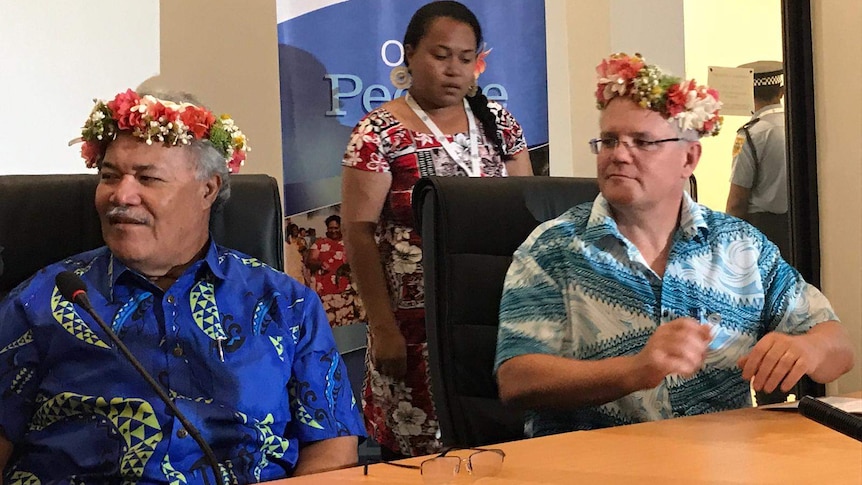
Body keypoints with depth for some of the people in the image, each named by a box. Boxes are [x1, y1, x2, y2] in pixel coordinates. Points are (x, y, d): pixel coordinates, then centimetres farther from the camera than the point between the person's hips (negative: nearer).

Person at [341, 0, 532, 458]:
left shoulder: (498, 123, 9)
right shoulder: (379, 134, -5)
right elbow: (360, 232, -8)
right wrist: (382, 326, -12)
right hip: (418, 321, -4)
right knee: (420, 442, -1)